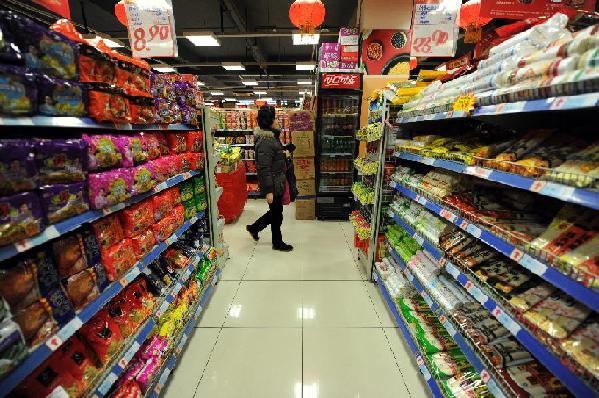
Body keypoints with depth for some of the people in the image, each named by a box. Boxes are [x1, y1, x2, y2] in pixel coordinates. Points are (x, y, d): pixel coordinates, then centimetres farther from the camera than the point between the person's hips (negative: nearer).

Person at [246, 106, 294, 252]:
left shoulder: (271, 137, 9)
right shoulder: (264, 143, -22)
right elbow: (264, 169, -24)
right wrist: (269, 191, -23)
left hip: (278, 183, 10)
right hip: (273, 185, -10)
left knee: (276, 211, 21)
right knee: (276, 213, 7)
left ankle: (254, 228, 38)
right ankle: (277, 243, 27)